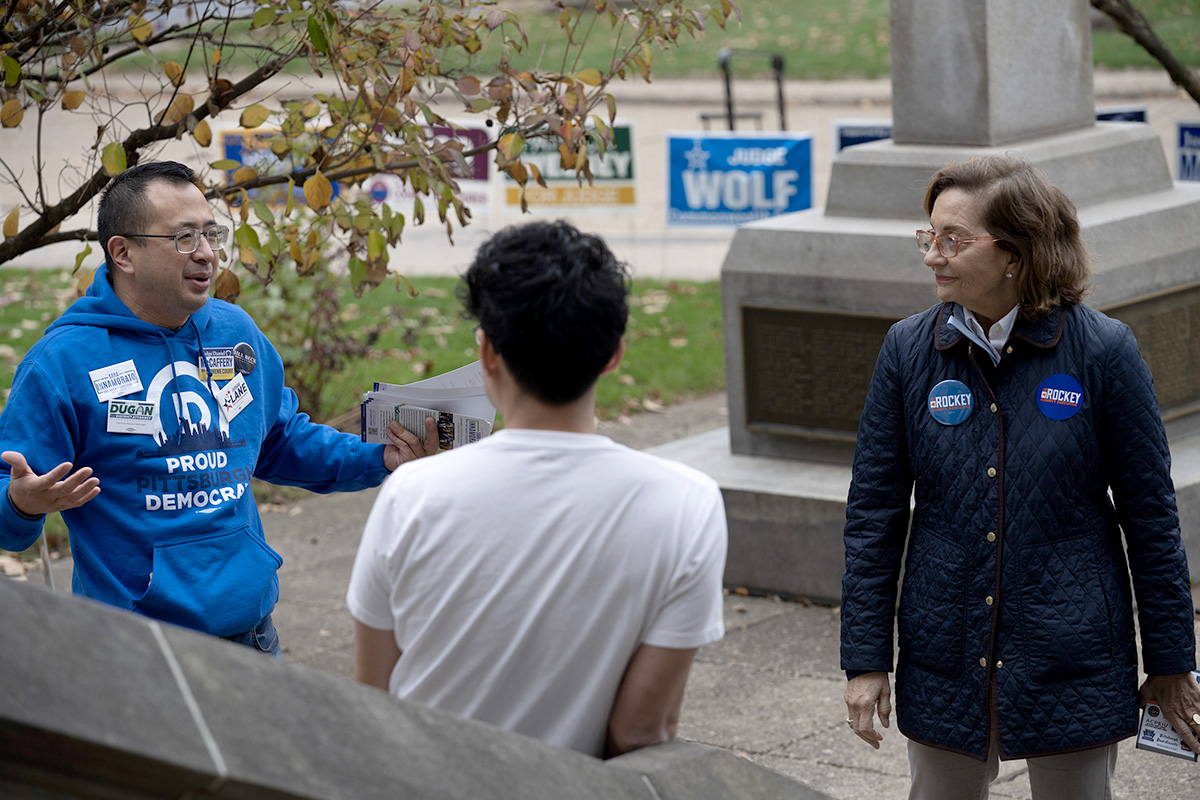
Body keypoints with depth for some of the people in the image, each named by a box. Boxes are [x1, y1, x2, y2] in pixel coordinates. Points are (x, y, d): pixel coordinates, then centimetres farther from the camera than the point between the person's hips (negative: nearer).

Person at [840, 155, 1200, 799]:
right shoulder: (908, 349, -2)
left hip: (1073, 669, -2)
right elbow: (873, 512, 2)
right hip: (944, 666, 2)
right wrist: (864, 659, 0)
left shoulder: (1102, 350, -9)